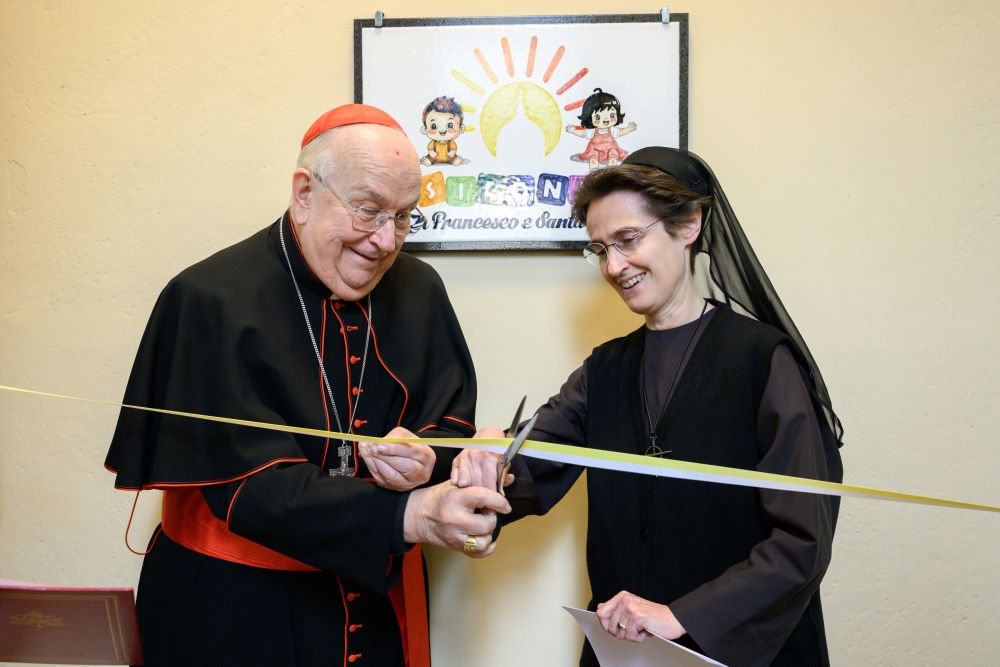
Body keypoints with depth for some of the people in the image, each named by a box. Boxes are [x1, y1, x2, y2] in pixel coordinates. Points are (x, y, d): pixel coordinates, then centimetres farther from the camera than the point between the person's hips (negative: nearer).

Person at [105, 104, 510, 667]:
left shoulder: (419, 289, -2)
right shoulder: (213, 301, -18)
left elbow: (454, 422, 2)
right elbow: (247, 486, -23)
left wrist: (427, 461, -22)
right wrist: (411, 515, -35)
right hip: (235, 610, -4)